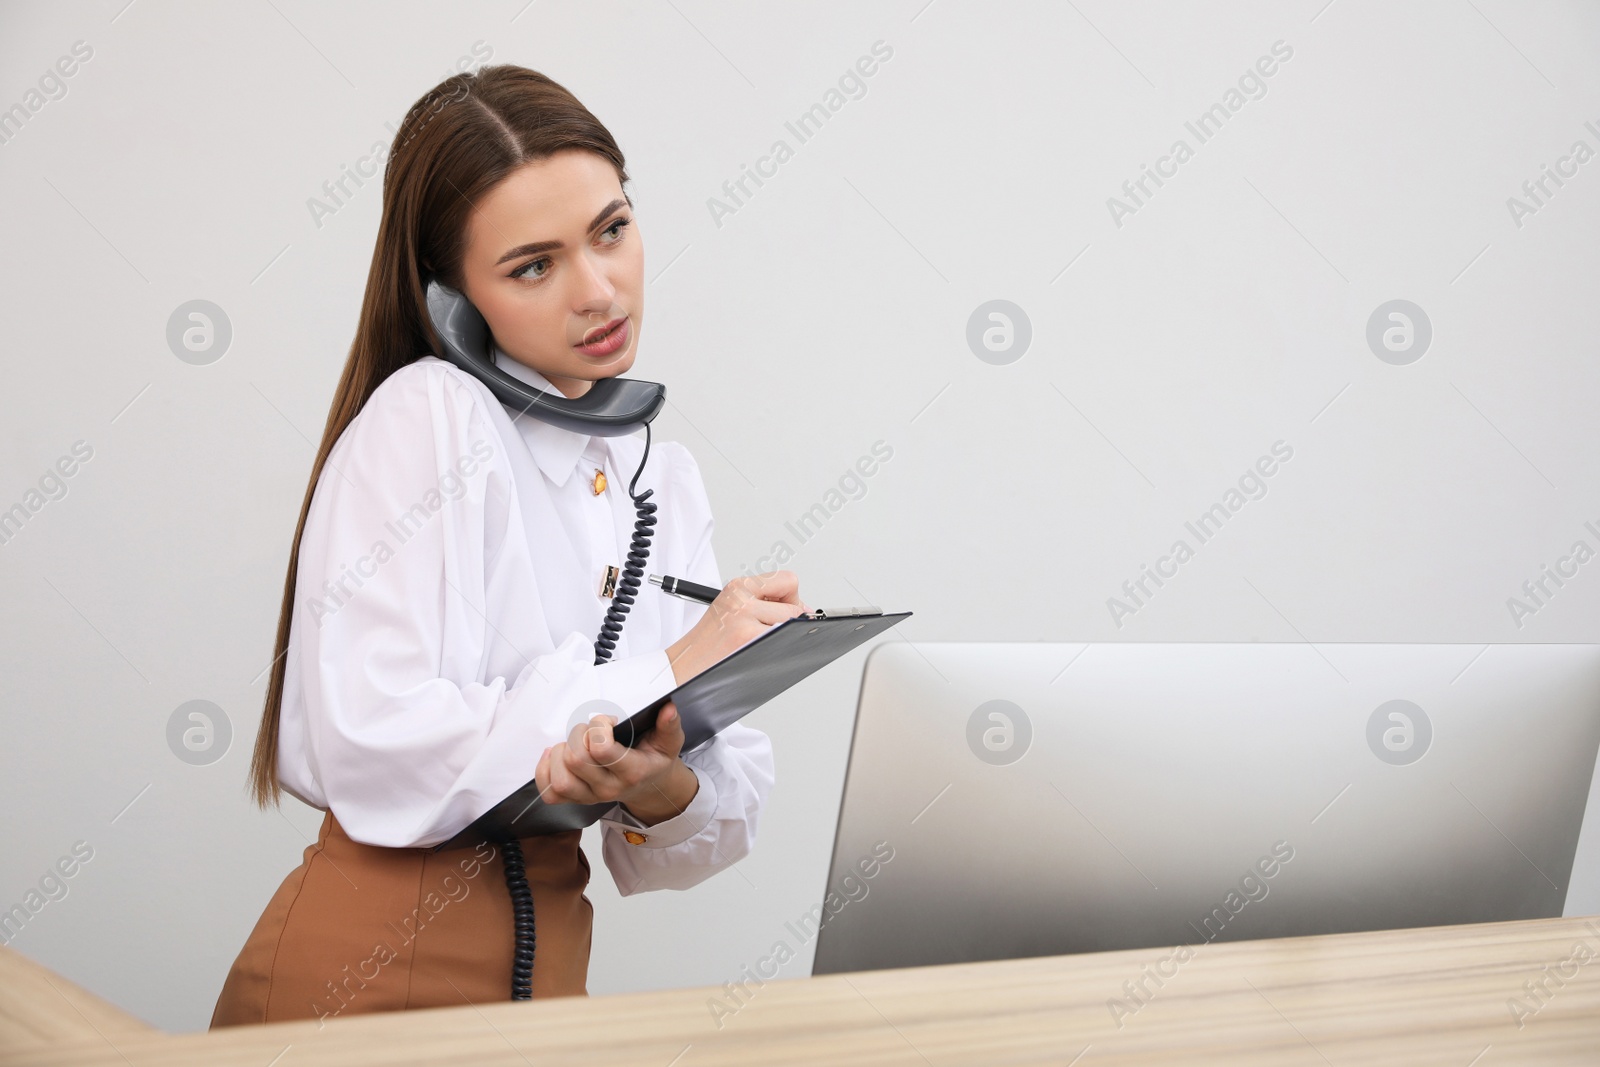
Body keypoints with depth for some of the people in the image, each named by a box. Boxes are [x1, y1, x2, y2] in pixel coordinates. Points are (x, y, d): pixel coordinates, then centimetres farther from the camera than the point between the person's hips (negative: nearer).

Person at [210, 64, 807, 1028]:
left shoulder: (666, 482, 11)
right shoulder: (425, 417, -8)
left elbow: (730, 810, 7)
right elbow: (375, 752, -20)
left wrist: (664, 790, -16)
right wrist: (668, 677, -15)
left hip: (547, 981, 6)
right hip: (364, 983, -6)